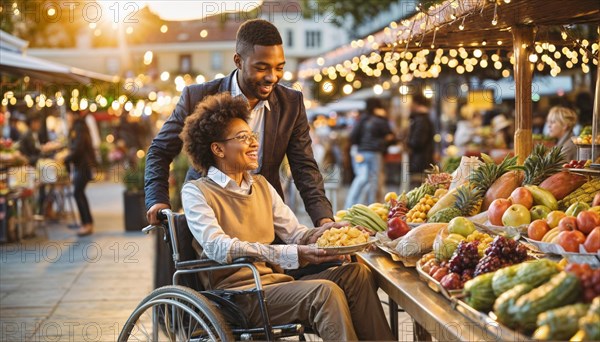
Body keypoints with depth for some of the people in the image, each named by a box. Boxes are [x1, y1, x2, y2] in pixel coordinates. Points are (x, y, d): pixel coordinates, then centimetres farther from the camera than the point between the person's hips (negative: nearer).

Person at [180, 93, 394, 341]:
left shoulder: (261, 185, 19)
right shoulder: (196, 192, -3)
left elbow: (296, 234, 13)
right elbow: (219, 248, -19)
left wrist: (335, 230, -11)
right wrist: (293, 255, -29)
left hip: (279, 283, 7)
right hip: (238, 293, -7)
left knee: (356, 273, -15)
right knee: (324, 292, -29)